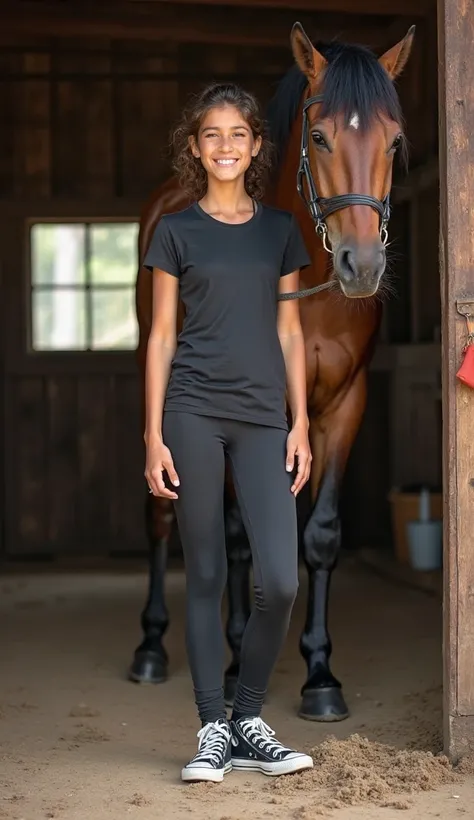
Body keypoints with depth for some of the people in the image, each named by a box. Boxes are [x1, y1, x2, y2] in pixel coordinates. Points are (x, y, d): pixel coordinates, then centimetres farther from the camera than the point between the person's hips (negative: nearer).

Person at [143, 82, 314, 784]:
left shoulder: (280, 230, 12)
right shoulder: (176, 231, 5)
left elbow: (289, 334, 12)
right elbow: (161, 335, 4)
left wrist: (301, 424, 5)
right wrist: (154, 436, -2)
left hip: (264, 416, 2)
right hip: (193, 412, -2)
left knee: (280, 579, -9)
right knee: (205, 575, 2)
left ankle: (249, 719, 10)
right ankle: (213, 731, 11)